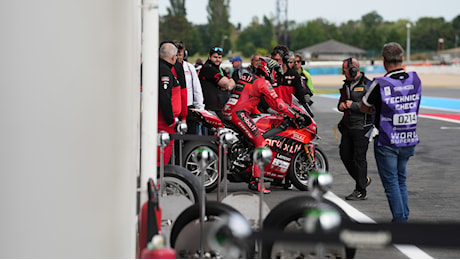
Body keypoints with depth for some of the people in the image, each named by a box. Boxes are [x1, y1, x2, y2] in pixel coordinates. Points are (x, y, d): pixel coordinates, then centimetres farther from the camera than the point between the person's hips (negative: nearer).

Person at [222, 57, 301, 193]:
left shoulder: (246, 77, 23)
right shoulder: (262, 82, -2)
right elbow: (276, 103, -4)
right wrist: (295, 115, 2)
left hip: (227, 111, 9)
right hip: (239, 113, -9)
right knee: (261, 143, -9)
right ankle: (256, 181, -16)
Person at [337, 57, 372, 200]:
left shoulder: (367, 84, -10)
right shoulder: (346, 84, 15)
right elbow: (342, 101, 29)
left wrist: (353, 105, -18)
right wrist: (341, 105, 5)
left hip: (361, 127, -8)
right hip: (347, 127, 8)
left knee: (359, 158, -5)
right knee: (345, 155, 9)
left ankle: (361, 191, 2)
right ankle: (363, 180, 27)